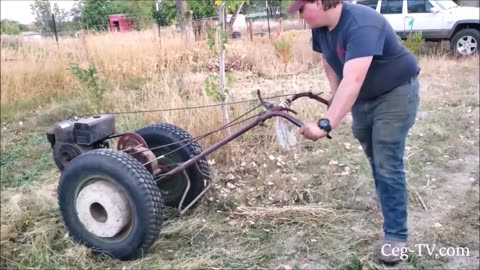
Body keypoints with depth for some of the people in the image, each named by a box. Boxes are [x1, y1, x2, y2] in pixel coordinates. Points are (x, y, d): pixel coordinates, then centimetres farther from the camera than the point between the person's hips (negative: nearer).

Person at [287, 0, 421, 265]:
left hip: (395, 93, -8)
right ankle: (389, 202, 42)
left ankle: (395, 235, 1)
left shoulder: (361, 25, -36)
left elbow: (352, 80, -47)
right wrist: (336, 98, -3)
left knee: (387, 165, -10)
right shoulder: (320, 27, -10)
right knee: (374, 159, 19)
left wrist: (325, 124, -56)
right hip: (363, 97, 8)